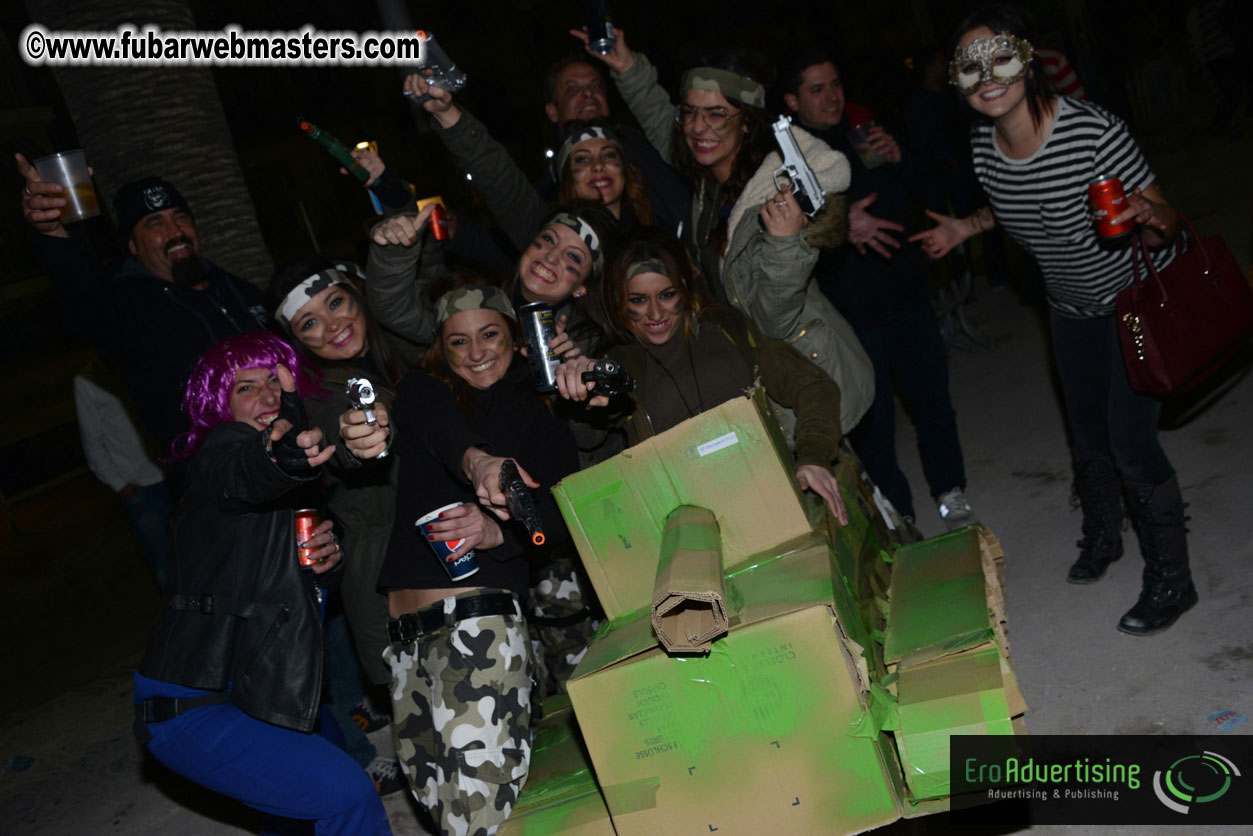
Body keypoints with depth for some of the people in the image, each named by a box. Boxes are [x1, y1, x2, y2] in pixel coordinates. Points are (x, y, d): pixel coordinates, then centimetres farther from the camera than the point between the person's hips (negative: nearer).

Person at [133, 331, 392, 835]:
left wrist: (327, 556, -6)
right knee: (347, 795, -20)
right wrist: (278, 457, -62)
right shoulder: (221, 447, -12)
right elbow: (243, 475, -38)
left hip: (251, 690, 9)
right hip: (190, 708, -9)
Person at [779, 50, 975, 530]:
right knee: (873, 424, 3)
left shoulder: (865, 134, 9)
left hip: (907, 296, 5)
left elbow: (924, 190, 12)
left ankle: (951, 497, 33)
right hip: (850, 315, -5)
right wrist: (841, 230, -34)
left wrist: (898, 158, -6)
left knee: (933, 401, 13)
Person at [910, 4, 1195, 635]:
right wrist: (967, 227, 3)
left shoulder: (1095, 131, -31)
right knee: (1088, 436, 19)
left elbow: (1167, 221, -24)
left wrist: (1147, 218, -44)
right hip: (1071, 306, 6)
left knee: (1131, 441, -7)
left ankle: (1171, 581, 14)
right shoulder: (983, 146, -12)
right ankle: (1102, 539, 45)